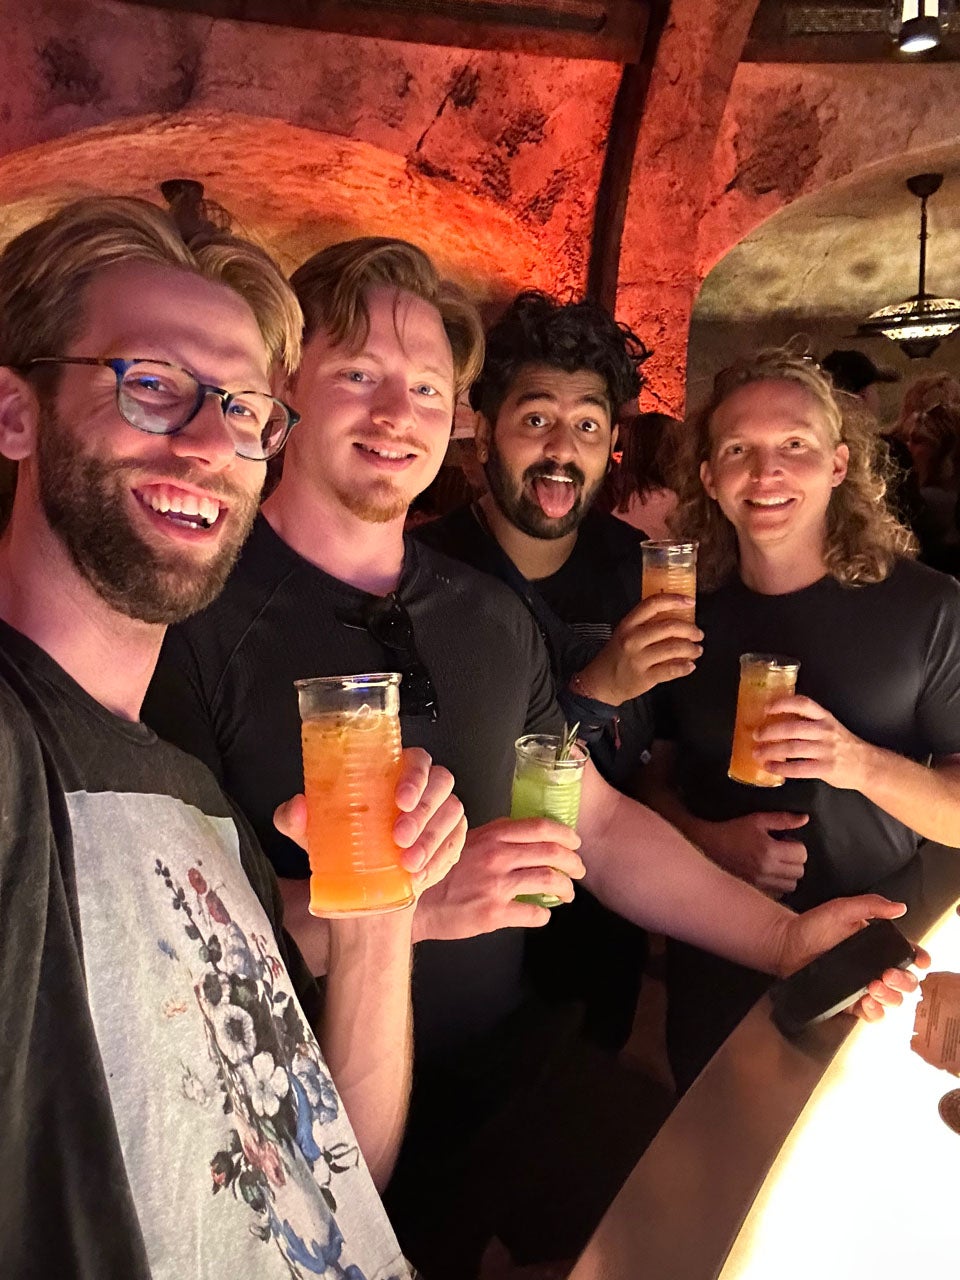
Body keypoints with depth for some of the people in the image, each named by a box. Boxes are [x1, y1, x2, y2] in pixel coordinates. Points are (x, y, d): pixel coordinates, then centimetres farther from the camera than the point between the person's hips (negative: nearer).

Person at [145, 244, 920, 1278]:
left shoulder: (490, 617, 4)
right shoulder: (197, 612, -16)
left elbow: (599, 820, 6)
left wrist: (784, 938, -1)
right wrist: (412, 902, -28)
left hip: (512, 1069, 6)